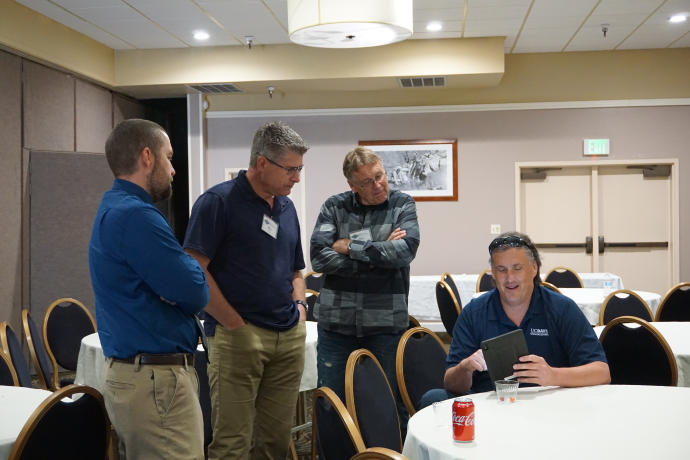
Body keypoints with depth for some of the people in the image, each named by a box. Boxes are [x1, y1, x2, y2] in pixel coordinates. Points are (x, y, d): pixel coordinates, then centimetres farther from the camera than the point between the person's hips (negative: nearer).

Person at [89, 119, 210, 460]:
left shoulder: (114, 208, 14)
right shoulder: (136, 215, -20)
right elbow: (196, 294, -20)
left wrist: (183, 272, -7)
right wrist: (188, 269, 1)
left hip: (133, 370, 11)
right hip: (156, 379, -11)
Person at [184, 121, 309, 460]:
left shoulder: (286, 207, 14)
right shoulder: (218, 201, -8)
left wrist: (299, 306, 6)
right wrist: (234, 324, -13)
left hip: (290, 337, 7)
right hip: (238, 336, -6)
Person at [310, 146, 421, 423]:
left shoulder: (402, 205, 4)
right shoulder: (334, 207, 4)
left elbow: (406, 250, -13)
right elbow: (319, 258, -8)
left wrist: (350, 247, -8)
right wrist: (378, 255, -10)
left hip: (386, 322, -1)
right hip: (336, 320, 1)